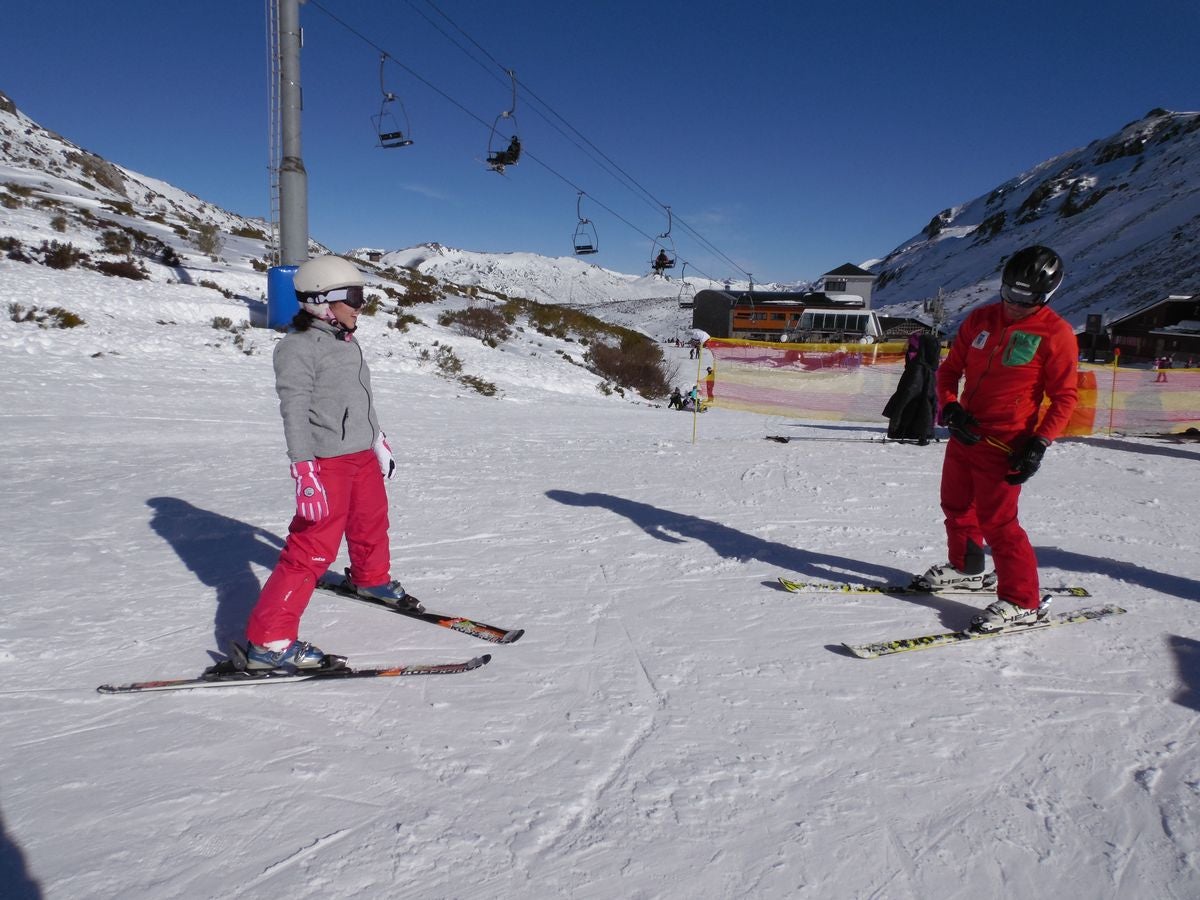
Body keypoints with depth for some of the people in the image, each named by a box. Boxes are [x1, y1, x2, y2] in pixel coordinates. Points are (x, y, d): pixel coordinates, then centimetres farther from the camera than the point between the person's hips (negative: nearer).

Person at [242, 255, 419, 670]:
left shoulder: (348, 343, 14)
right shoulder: (298, 346, -13)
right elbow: (294, 411, -20)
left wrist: (379, 441, 29)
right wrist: (305, 471, -27)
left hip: (362, 455, 9)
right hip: (327, 461, -9)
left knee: (372, 523, 26)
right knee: (313, 547, -11)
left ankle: (371, 579, 54)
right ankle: (268, 640, -7)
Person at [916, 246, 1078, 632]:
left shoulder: (1056, 334, -10)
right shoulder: (980, 319, 4)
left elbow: (1064, 397, -9)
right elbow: (950, 368, 9)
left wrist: (1039, 444, -19)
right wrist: (949, 407, -8)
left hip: (1004, 445, -6)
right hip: (964, 431, 7)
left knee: (996, 520, -7)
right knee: (956, 505, 19)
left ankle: (1022, 600, 6)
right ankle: (966, 568, 41)